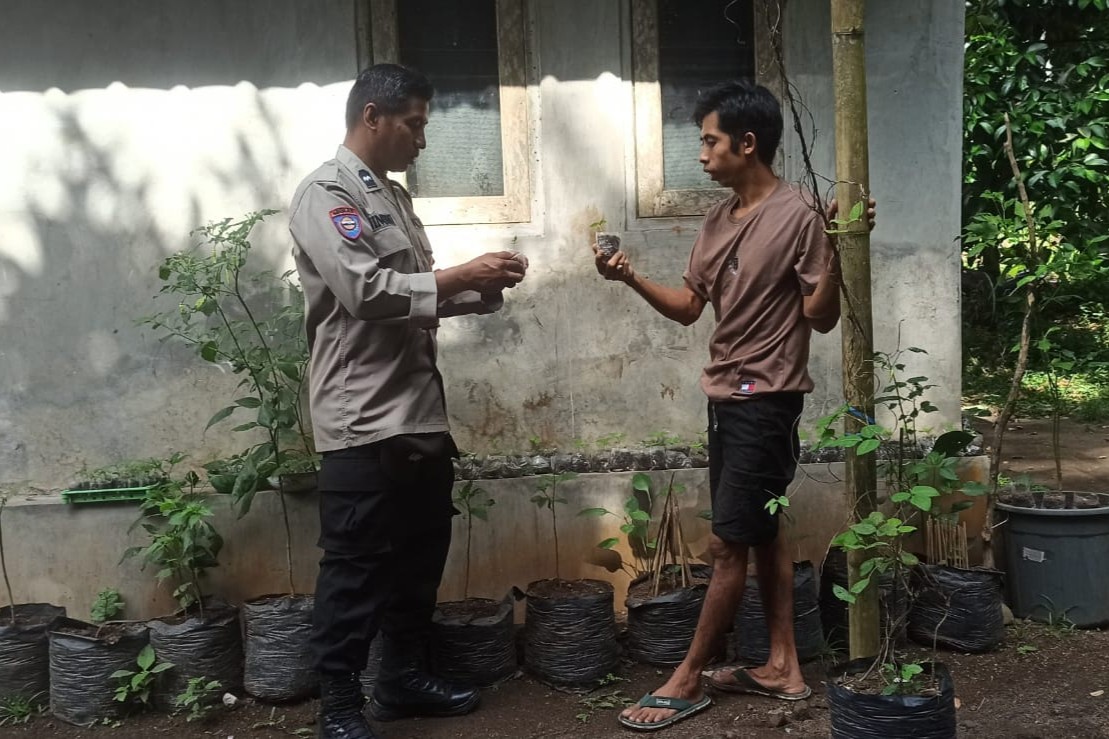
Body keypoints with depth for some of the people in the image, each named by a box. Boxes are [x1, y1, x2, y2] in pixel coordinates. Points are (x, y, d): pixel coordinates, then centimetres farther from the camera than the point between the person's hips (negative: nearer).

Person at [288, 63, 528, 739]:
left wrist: (484, 288, 4)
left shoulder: (394, 196, 18)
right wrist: (462, 276, -15)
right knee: (356, 565, 0)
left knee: (420, 554, 16)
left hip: (419, 411, 9)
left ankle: (404, 677, 31)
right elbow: (365, 291, -22)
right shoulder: (326, 194, -10)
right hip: (363, 419, -9)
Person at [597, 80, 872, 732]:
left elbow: (822, 318, -14)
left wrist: (836, 253, -30)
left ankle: (687, 680, 8)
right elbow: (689, 308, 13)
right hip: (728, 397, 9)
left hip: (767, 401, -9)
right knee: (761, 534, 13)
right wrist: (631, 277, -1)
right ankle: (784, 667, 23)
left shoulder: (798, 215, -14)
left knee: (728, 543, -2)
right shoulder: (719, 220, 10)